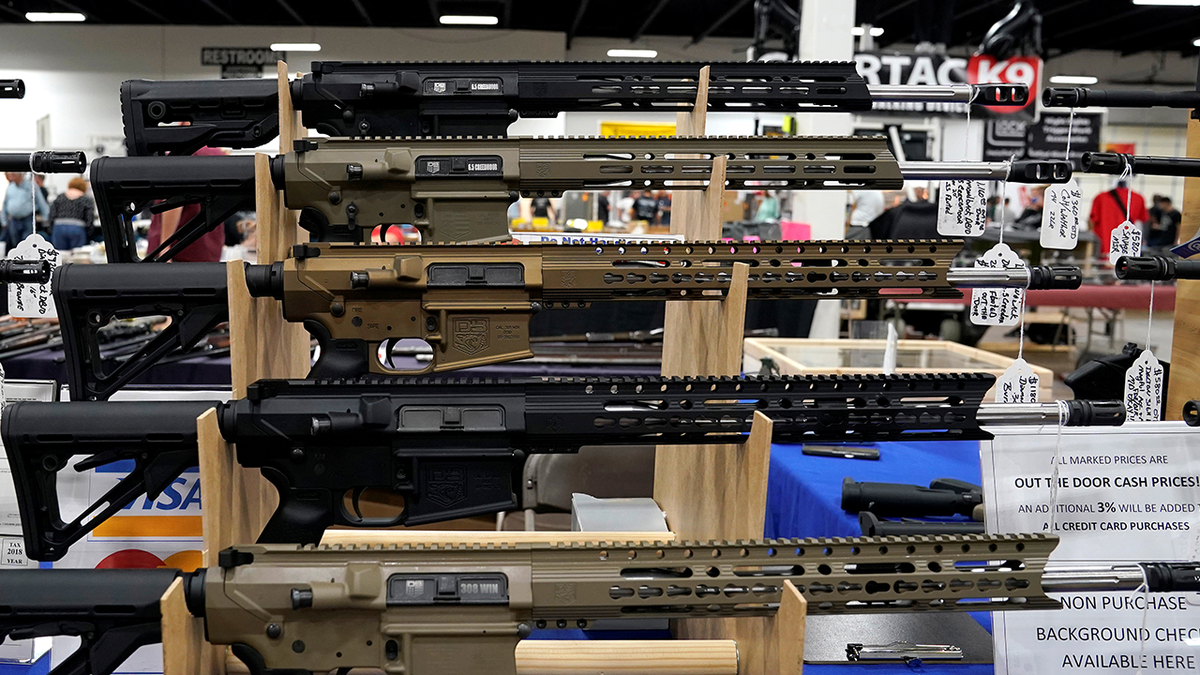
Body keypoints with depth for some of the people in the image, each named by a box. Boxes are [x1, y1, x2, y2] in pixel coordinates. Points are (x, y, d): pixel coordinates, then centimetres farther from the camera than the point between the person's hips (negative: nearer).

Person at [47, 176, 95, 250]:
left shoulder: (59, 197, 13)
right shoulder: (87, 200, 5)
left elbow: (51, 216, 9)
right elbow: (90, 219, -2)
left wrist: (52, 231, 18)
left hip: (58, 228, 2)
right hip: (78, 229, -2)